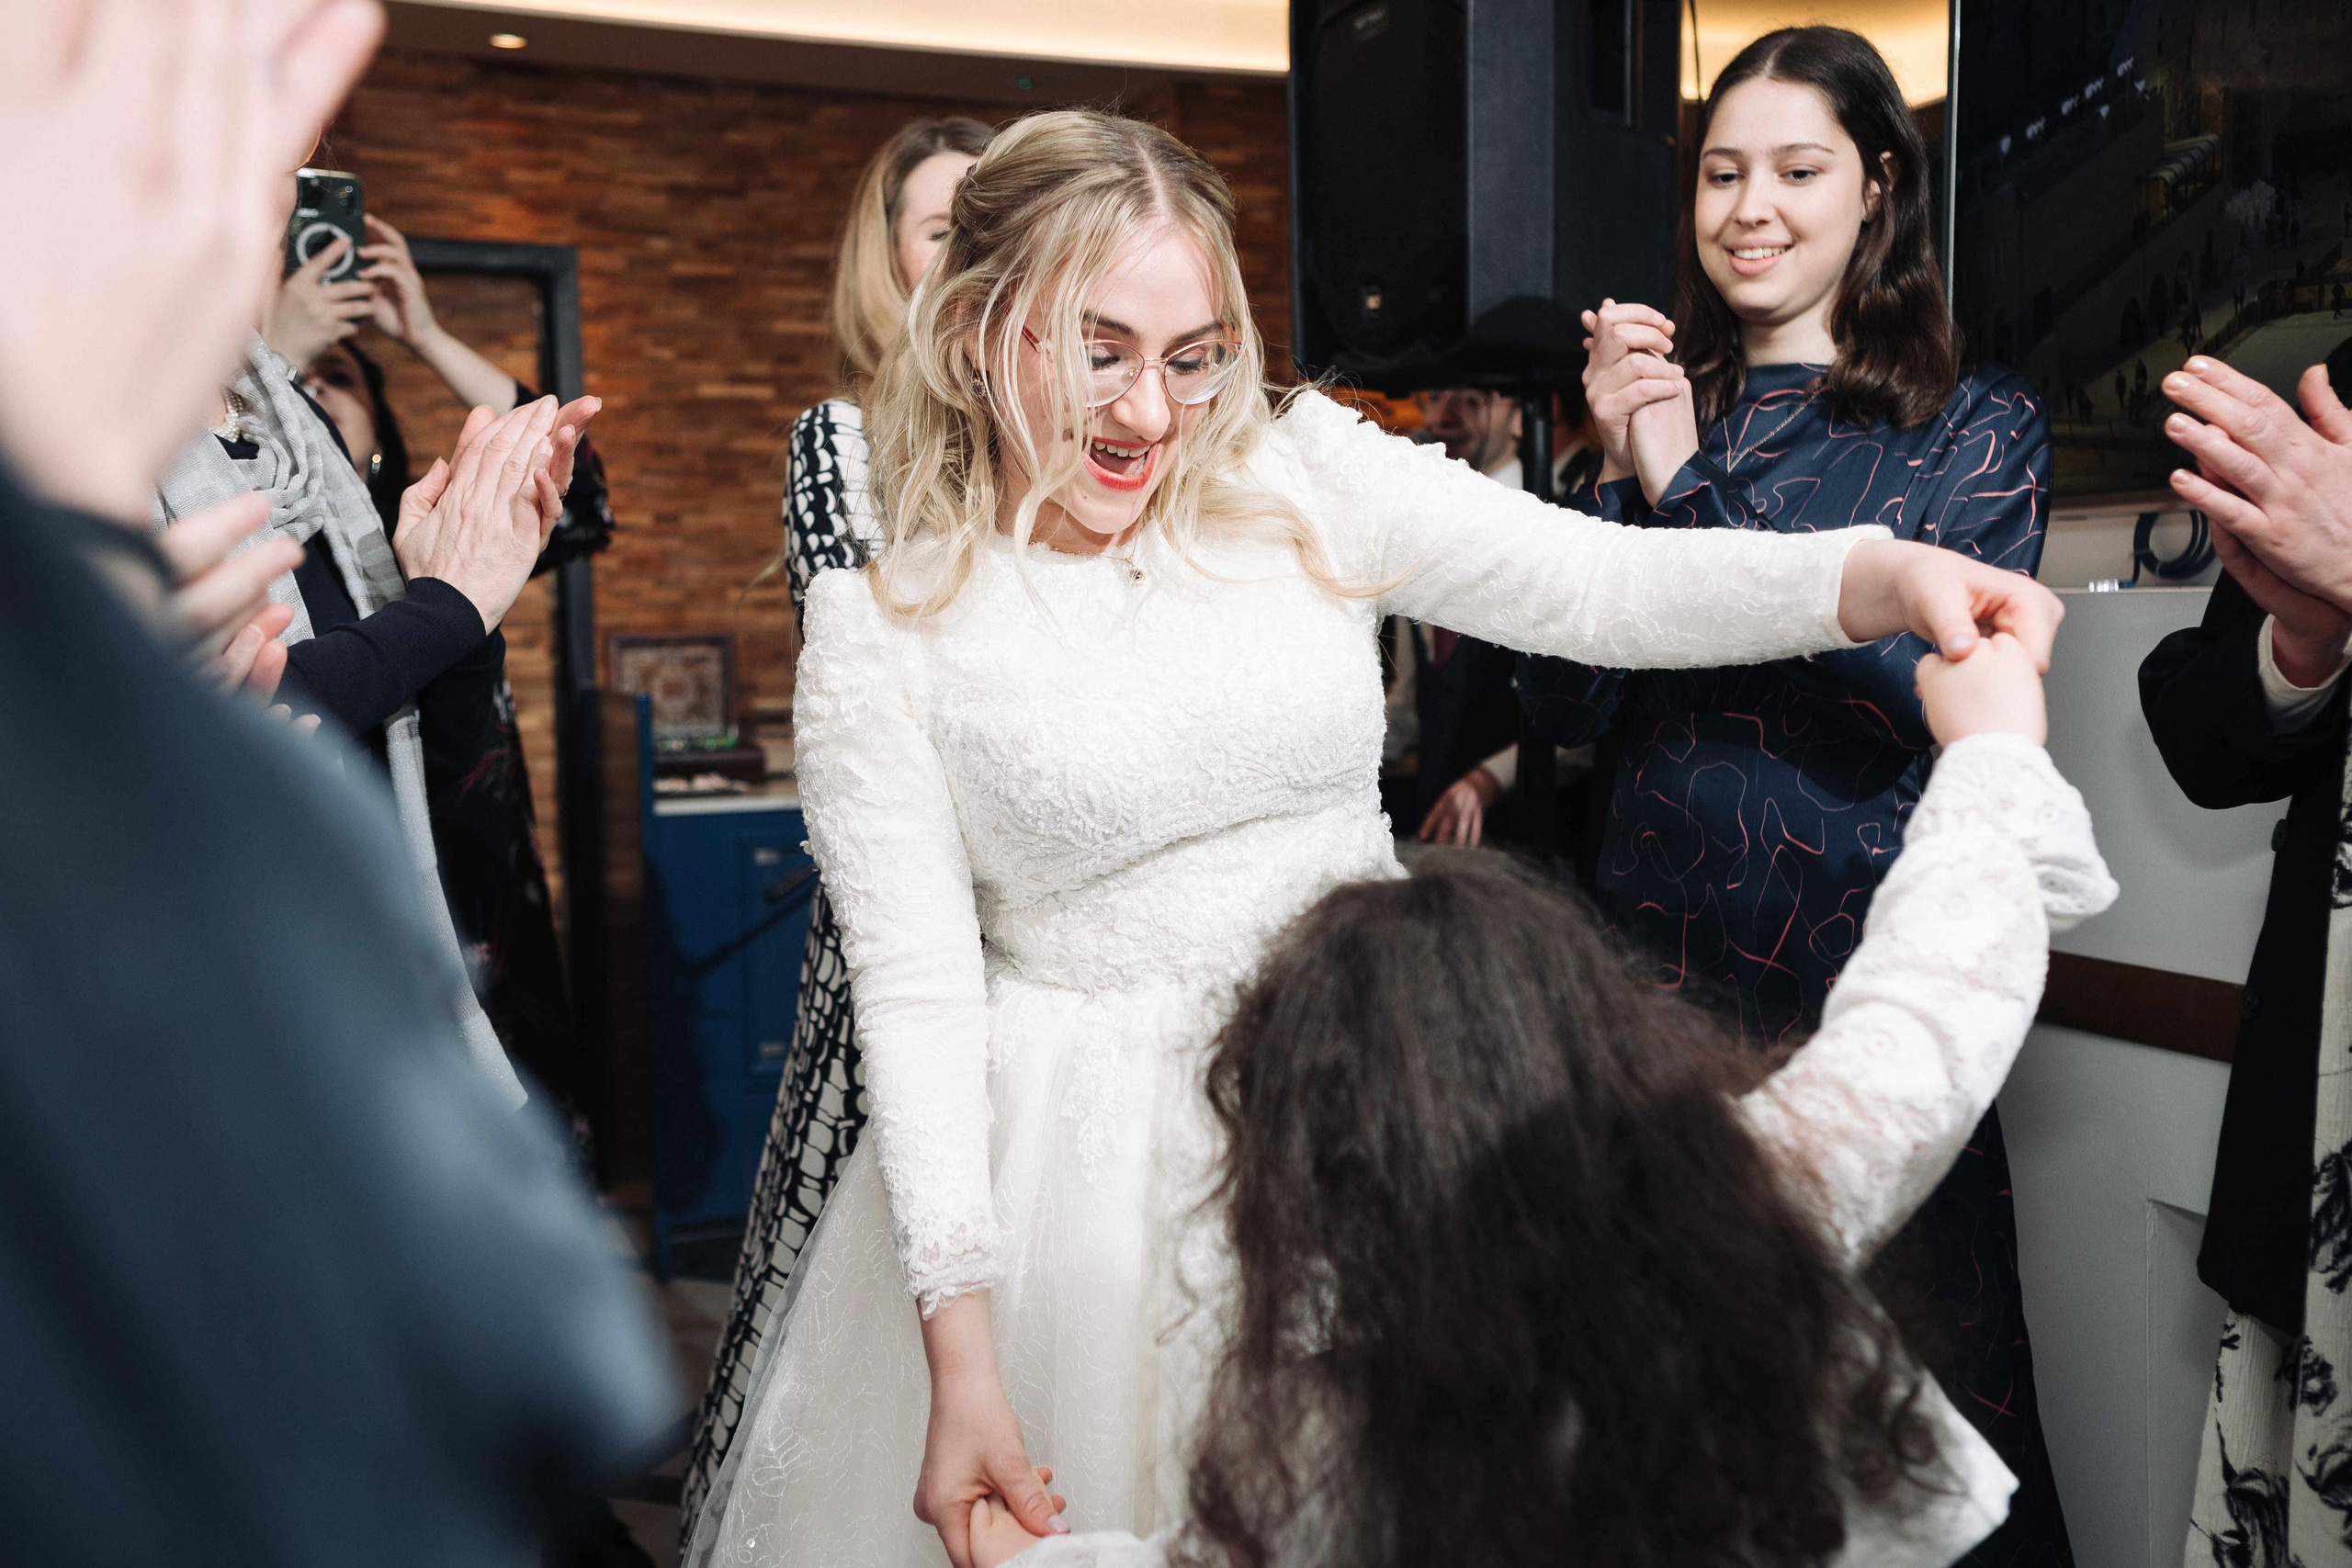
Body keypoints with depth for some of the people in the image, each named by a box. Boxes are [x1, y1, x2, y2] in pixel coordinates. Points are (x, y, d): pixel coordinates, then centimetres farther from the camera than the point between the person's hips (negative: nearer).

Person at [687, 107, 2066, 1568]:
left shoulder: (1304, 477, -2)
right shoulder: (885, 628, -7)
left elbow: (1604, 584, -10)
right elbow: (917, 994, -11)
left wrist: (1887, 575, -28)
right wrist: (959, 1358, -16)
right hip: (1081, 1162, -2)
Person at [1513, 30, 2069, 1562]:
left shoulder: (1977, 425, -1)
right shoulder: (1669, 407, 8)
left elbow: (1919, 702, -17)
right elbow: (1567, 705, 0)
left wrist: (1685, 487, -17)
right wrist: (1625, 470, -12)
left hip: (1870, 973, -3)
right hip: (1659, 964, 3)